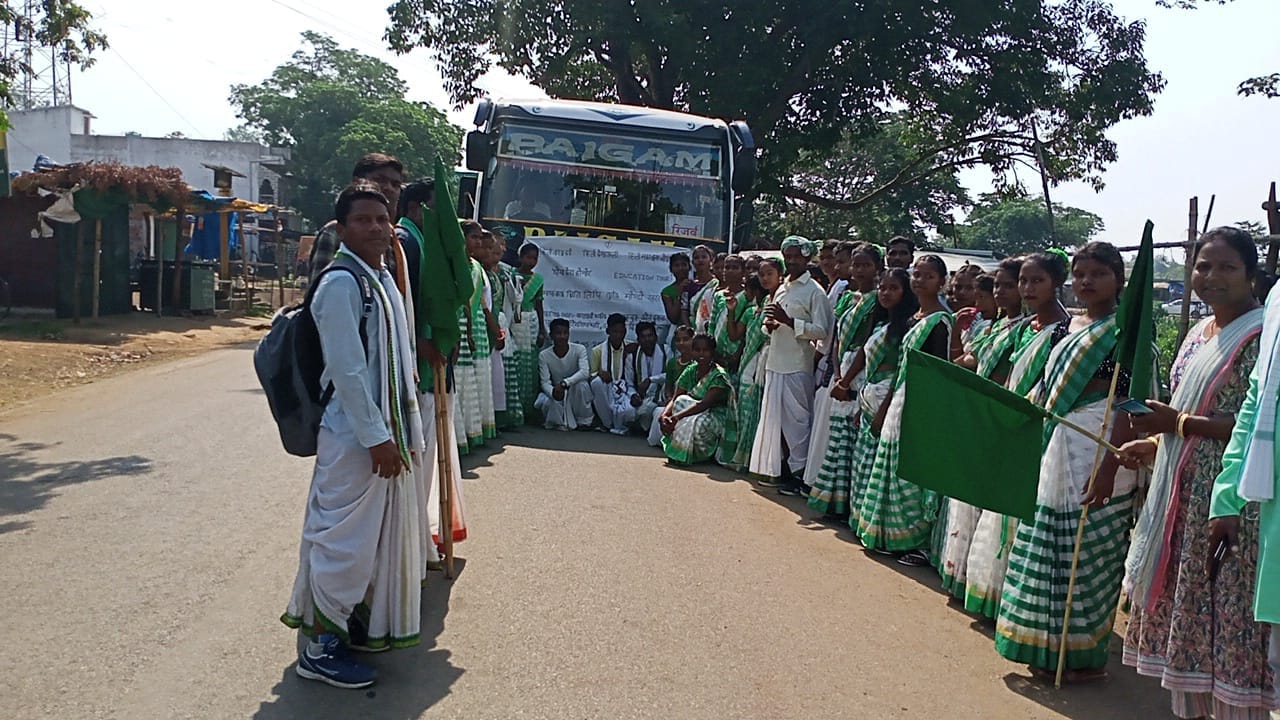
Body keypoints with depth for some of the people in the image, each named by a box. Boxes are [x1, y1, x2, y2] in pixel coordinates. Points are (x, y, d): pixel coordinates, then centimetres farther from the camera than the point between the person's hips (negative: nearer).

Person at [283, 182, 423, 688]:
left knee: (380, 534, 18)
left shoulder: (386, 281, 12)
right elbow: (346, 370, -20)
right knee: (345, 537, -1)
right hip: (353, 437, -9)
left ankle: (360, 624, 34)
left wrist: (407, 433, 17)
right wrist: (376, 437, -19)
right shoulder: (340, 284, -15)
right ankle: (319, 647, 13)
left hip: (386, 433, 9)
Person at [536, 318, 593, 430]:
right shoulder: (544, 355, -10)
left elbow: (585, 372, -29)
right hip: (556, 393, 1)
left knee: (582, 383, -34)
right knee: (542, 402, -30)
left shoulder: (579, 349, -14)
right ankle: (561, 421, 3)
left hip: (576, 395, -1)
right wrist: (553, 392, -39)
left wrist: (565, 383, -41)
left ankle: (583, 421, -10)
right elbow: (545, 382, -15)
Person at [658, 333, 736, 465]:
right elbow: (674, 399, -6)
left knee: (700, 423, -38)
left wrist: (676, 417, -37)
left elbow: (704, 404, -29)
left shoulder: (719, 376, -18)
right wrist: (664, 415, -28)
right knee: (681, 400, -21)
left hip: (719, 419, -6)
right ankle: (677, 450, -13)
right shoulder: (690, 372, 1)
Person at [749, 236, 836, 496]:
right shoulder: (781, 289, 17)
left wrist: (788, 321, -21)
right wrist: (769, 325, 2)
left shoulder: (814, 291, -6)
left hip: (798, 367, -7)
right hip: (775, 363, 7)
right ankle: (777, 469, 20)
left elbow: (821, 331, -14)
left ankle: (800, 472, 5)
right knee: (774, 416, 10)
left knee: (796, 420, -3)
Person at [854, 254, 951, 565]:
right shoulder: (913, 317, 14)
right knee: (898, 469, 13)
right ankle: (895, 538, 23)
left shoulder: (940, 320, -11)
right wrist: (885, 406, 16)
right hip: (901, 400, 9)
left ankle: (920, 543, 4)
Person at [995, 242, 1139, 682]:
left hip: (1099, 450, -7)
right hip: (1056, 449, 8)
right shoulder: (1071, 327, 15)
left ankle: (1087, 657, 14)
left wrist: (1109, 468, -24)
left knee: (1089, 556, 0)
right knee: (1051, 552, 12)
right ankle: (1050, 650, 24)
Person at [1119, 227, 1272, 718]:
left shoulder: (1259, 336, -11)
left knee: (1225, 618, -1)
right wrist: (1153, 443, 7)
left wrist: (1177, 422, -18)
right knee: (1181, 608, 14)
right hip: (1183, 493, 8)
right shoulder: (1201, 333, 15)